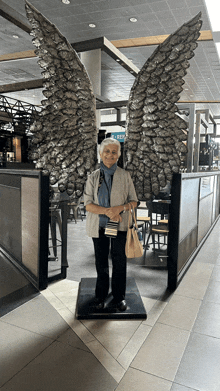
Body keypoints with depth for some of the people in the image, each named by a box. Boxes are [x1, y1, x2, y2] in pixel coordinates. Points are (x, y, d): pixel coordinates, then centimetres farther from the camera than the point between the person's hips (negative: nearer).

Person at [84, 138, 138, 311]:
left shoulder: (125, 176, -1)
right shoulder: (93, 177, 0)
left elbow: (134, 201, 1)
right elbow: (88, 204, -5)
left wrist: (120, 208, -19)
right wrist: (107, 211, -20)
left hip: (120, 226, 0)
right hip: (99, 226, 1)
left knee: (119, 261, 7)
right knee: (101, 262, 13)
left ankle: (119, 296, 28)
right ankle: (101, 295, 33)